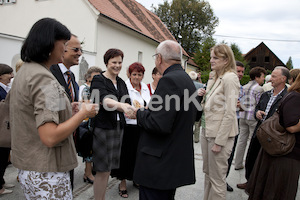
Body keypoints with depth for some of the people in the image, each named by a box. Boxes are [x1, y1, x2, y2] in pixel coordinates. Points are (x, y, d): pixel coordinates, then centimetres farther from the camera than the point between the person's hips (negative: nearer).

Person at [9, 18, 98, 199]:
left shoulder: (25, 71, 9)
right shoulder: (43, 78, -22)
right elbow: (50, 137, -28)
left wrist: (68, 110, 9)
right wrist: (83, 113, -17)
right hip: (47, 173, -10)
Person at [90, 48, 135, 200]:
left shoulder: (121, 82, 13)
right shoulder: (98, 80, -7)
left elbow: (127, 103, 8)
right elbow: (104, 99, -26)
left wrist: (132, 109, -13)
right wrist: (121, 105, -44)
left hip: (118, 128, 6)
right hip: (102, 128, -6)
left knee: (107, 169, 15)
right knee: (102, 170, 0)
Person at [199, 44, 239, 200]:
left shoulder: (230, 78, -15)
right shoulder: (214, 77, 12)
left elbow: (230, 113, -19)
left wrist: (219, 141, -19)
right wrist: (203, 96, -1)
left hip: (220, 134, -9)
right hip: (207, 131, 9)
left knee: (217, 178, 5)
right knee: (208, 173, 20)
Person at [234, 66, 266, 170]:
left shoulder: (244, 87, 12)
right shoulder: (259, 89, -9)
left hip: (243, 116, 7)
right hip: (253, 117, -7)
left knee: (241, 139, 11)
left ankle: (238, 164, 18)